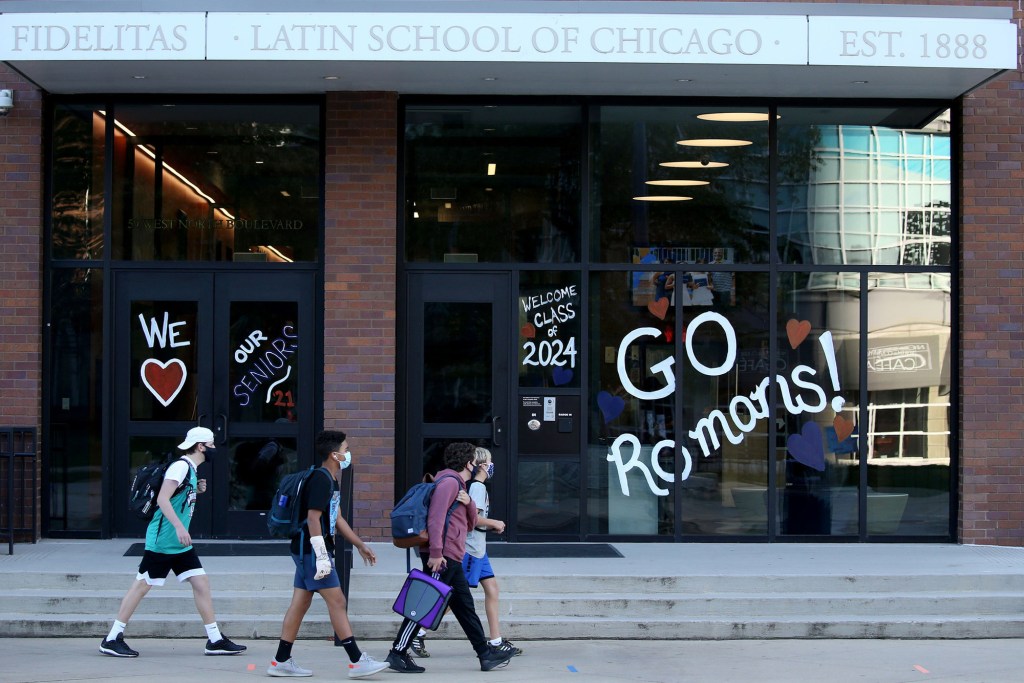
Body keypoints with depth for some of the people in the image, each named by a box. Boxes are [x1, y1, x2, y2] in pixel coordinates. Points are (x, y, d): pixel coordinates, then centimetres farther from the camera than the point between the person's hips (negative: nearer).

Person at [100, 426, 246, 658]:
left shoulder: (191, 469, 14)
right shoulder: (181, 466, -15)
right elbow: (162, 499, -24)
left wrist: (197, 490, 11)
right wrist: (178, 526, -32)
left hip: (180, 544, 9)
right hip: (161, 541, -9)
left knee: (201, 583, 5)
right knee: (141, 586, -3)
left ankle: (215, 640, 9)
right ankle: (112, 639, 6)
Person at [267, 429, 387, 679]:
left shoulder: (331, 481, 16)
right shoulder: (321, 479, -16)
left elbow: (336, 519, 22)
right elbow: (313, 518, -22)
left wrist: (361, 545, 22)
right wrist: (322, 557, -25)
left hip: (307, 552, 10)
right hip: (311, 550, -10)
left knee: (300, 603, 10)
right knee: (337, 602, -8)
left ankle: (281, 661, 14)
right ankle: (357, 661, -5)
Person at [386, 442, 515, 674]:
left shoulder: (458, 485, 22)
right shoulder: (449, 482, -9)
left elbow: (470, 524, 21)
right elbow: (435, 518, -20)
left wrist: (468, 503, 1)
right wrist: (436, 552, -26)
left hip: (452, 559, 10)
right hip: (442, 558, -10)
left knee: (465, 607, 12)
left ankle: (486, 654, 16)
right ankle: (398, 653, -7)